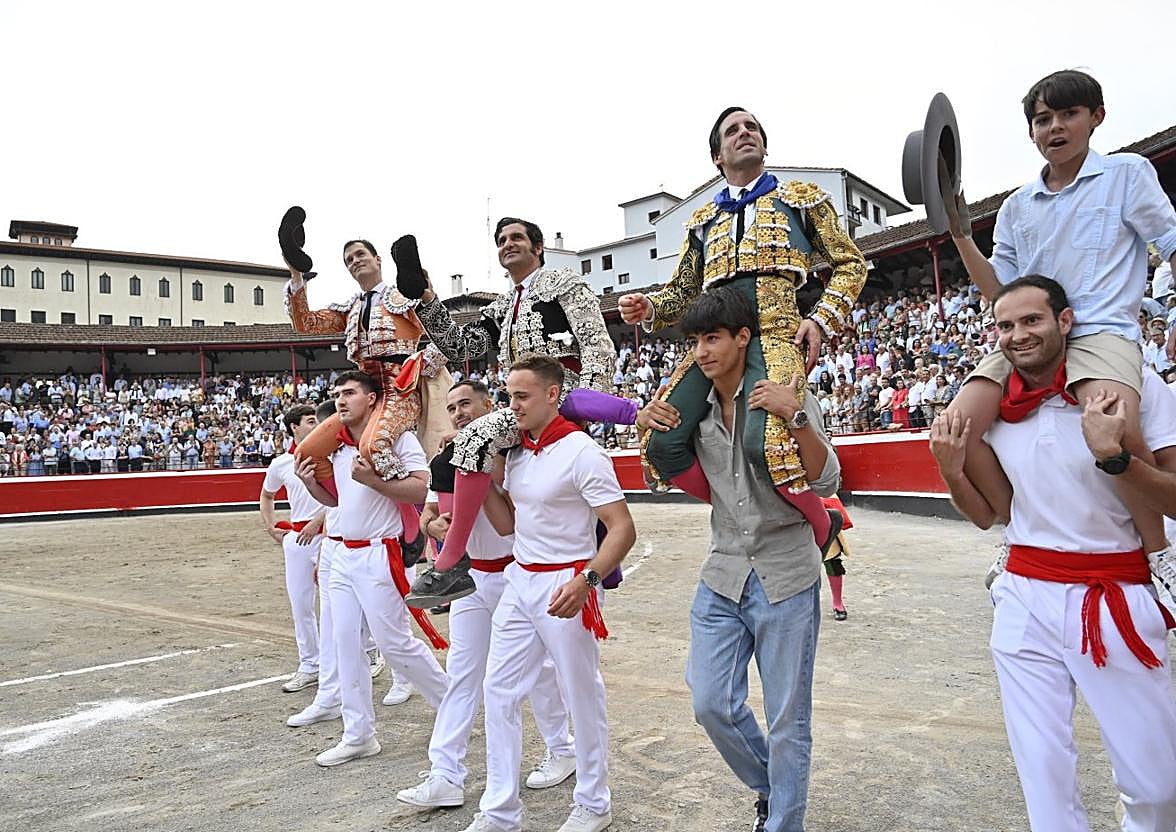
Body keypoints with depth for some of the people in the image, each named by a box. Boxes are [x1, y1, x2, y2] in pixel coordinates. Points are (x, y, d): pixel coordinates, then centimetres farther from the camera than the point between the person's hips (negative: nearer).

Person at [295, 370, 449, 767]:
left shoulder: (396, 436, -12)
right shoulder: (338, 447, 13)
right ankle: (358, 734, 21)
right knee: (345, 642, 10)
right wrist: (310, 482, 7)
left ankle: (453, 702, 20)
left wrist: (372, 479, -26)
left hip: (378, 554, -8)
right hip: (344, 555, 9)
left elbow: (421, 489, -22)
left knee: (394, 642, -2)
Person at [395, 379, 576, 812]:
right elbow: (428, 513, 11)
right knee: (461, 672, 5)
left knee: (537, 667, 9)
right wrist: (434, 525, -11)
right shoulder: (446, 460, 6)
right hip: (472, 577, 5)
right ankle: (445, 776, 11)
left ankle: (561, 749, 30)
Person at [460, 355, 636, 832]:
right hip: (520, 582, 8)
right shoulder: (517, 451, 8)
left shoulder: (581, 452, -16)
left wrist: (586, 580, -33)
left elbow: (622, 529, -20)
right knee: (499, 691, 9)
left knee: (582, 696, 7)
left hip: (566, 585, -8)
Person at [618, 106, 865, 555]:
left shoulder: (801, 198, 19)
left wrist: (822, 320, 0)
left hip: (775, 332, -4)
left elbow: (850, 264, 17)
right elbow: (682, 291, 27)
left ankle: (823, 527, -6)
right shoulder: (703, 220, 27)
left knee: (763, 441, -32)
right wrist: (649, 308, 3)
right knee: (663, 442, -17)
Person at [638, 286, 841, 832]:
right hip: (723, 576, 5)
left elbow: (826, 482, -14)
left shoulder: (784, 397, -8)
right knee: (712, 705, 7)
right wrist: (648, 426, -1)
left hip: (786, 577, -4)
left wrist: (796, 417, -28)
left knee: (787, 721, 6)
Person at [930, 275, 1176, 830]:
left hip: (1117, 601, -3)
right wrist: (951, 471, -5)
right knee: (1044, 771, 8)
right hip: (1025, 601, 3)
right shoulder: (995, 407, 4)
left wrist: (1113, 455, -27)